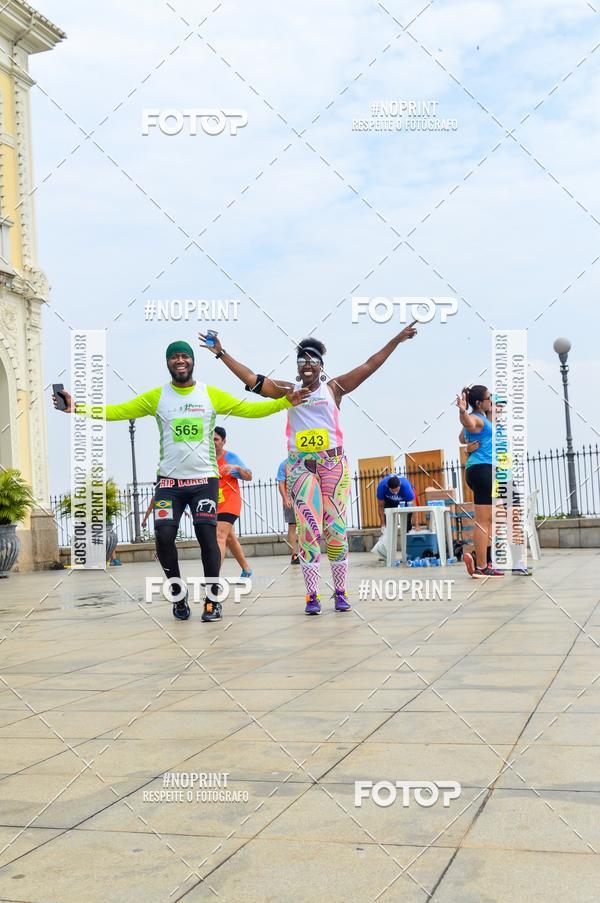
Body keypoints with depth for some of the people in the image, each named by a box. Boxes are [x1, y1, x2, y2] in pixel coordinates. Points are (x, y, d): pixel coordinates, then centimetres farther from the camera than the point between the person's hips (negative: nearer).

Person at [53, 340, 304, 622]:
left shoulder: (211, 394, 2)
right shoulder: (156, 396, 3)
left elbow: (250, 409, 1)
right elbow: (117, 411, -1)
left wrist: (285, 401, -12)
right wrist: (78, 408, -12)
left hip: (205, 480, -1)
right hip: (169, 481, 1)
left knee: (207, 536, -9)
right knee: (163, 537, -8)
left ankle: (212, 600, 6)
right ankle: (178, 593, 15)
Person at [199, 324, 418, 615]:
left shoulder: (334, 387, 8)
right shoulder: (289, 390, 9)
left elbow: (369, 366, 7)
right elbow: (252, 379, 6)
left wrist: (396, 340, 4)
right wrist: (222, 353, 2)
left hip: (333, 463, 0)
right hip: (300, 466, 0)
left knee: (336, 527, 1)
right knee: (308, 528, -4)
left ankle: (340, 592, 8)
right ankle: (312, 595, -1)